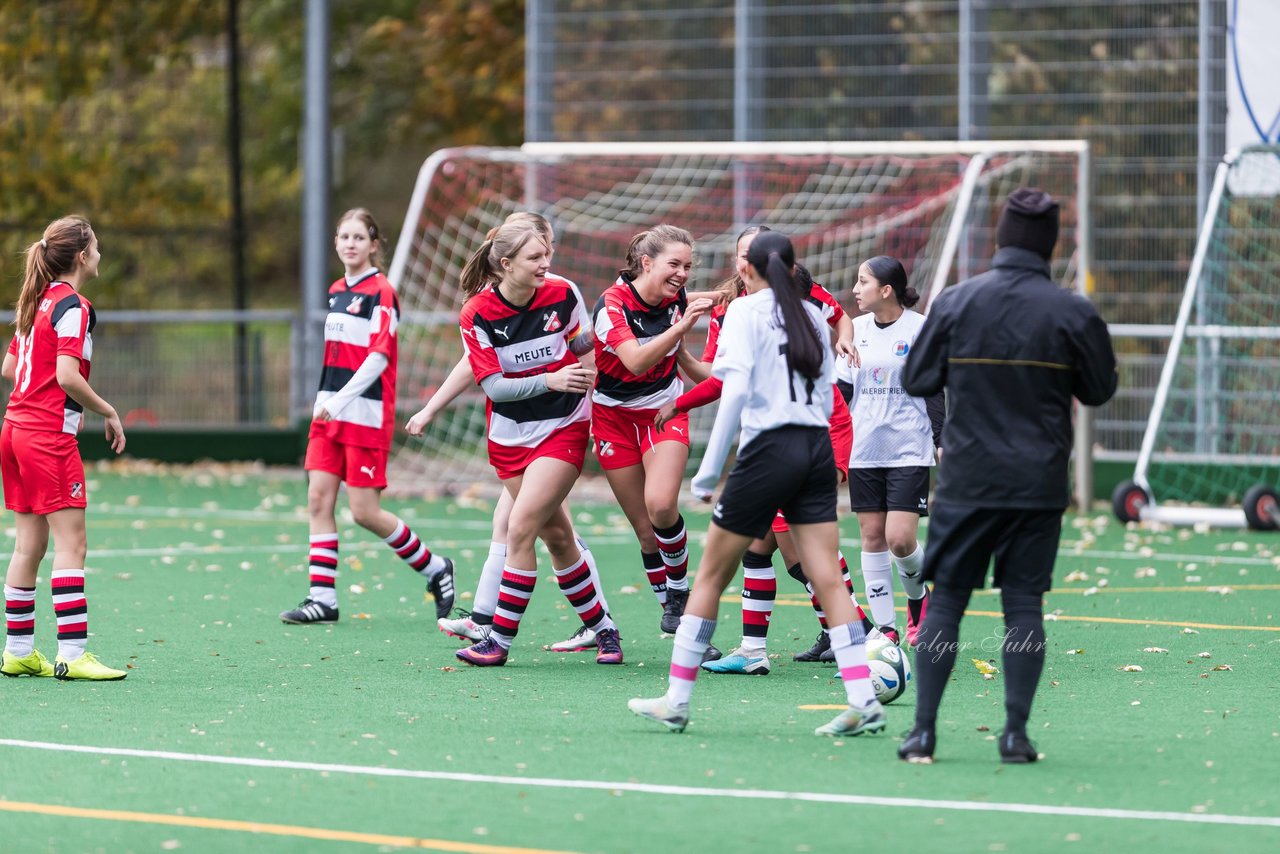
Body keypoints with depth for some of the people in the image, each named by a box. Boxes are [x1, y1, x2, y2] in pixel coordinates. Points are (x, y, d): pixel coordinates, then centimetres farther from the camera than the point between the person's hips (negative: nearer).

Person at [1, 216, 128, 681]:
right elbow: (68, 376, -21)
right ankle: (72, 653, -13)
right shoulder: (73, 307, -12)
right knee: (71, 543, -8)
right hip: (50, 437, -9)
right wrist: (108, 412, -9)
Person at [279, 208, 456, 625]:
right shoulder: (336, 291, 14)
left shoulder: (381, 292, -10)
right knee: (318, 499, -2)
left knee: (365, 511, -6)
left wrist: (339, 400, -22)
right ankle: (322, 596, 0)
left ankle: (434, 568, 14)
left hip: (366, 415, -7)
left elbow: (378, 358, -17)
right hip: (329, 413, 7)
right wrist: (325, 402, 15)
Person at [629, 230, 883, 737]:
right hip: (818, 449, 5)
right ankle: (863, 700, -10)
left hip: (768, 449, -5)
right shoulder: (812, 317, 14)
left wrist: (709, 469, -11)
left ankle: (676, 700, 9)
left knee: (711, 575, 6)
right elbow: (826, 397, 15)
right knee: (826, 579, 1)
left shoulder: (746, 311, -3)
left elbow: (736, 389, -13)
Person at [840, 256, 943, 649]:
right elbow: (842, 389, 13)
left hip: (909, 450, -5)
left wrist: (944, 445, -5)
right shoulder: (857, 329, 8)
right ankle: (885, 628, 8)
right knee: (872, 537, 3)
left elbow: (934, 392, -2)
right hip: (864, 450, 5)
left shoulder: (920, 329, -5)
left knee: (900, 539, -12)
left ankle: (918, 596, 19)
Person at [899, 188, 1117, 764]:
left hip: (966, 480, 0)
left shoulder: (956, 302, -6)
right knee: (1023, 603, 5)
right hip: (1039, 483, 0)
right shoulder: (1072, 313, -6)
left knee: (945, 598, 6)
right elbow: (1100, 390, 6)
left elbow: (916, 381, 2)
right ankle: (1016, 732, 1)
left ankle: (923, 731, 2)